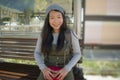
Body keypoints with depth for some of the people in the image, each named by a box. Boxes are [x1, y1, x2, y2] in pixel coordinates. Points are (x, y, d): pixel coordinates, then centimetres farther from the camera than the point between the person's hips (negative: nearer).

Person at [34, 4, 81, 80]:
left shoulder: (71, 34, -10)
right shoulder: (44, 34, -3)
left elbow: (77, 54, -2)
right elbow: (37, 53, 5)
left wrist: (66, 69, -18)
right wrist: (43, 68, -14)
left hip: (64, 74, -2)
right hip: (48, 73, 2)